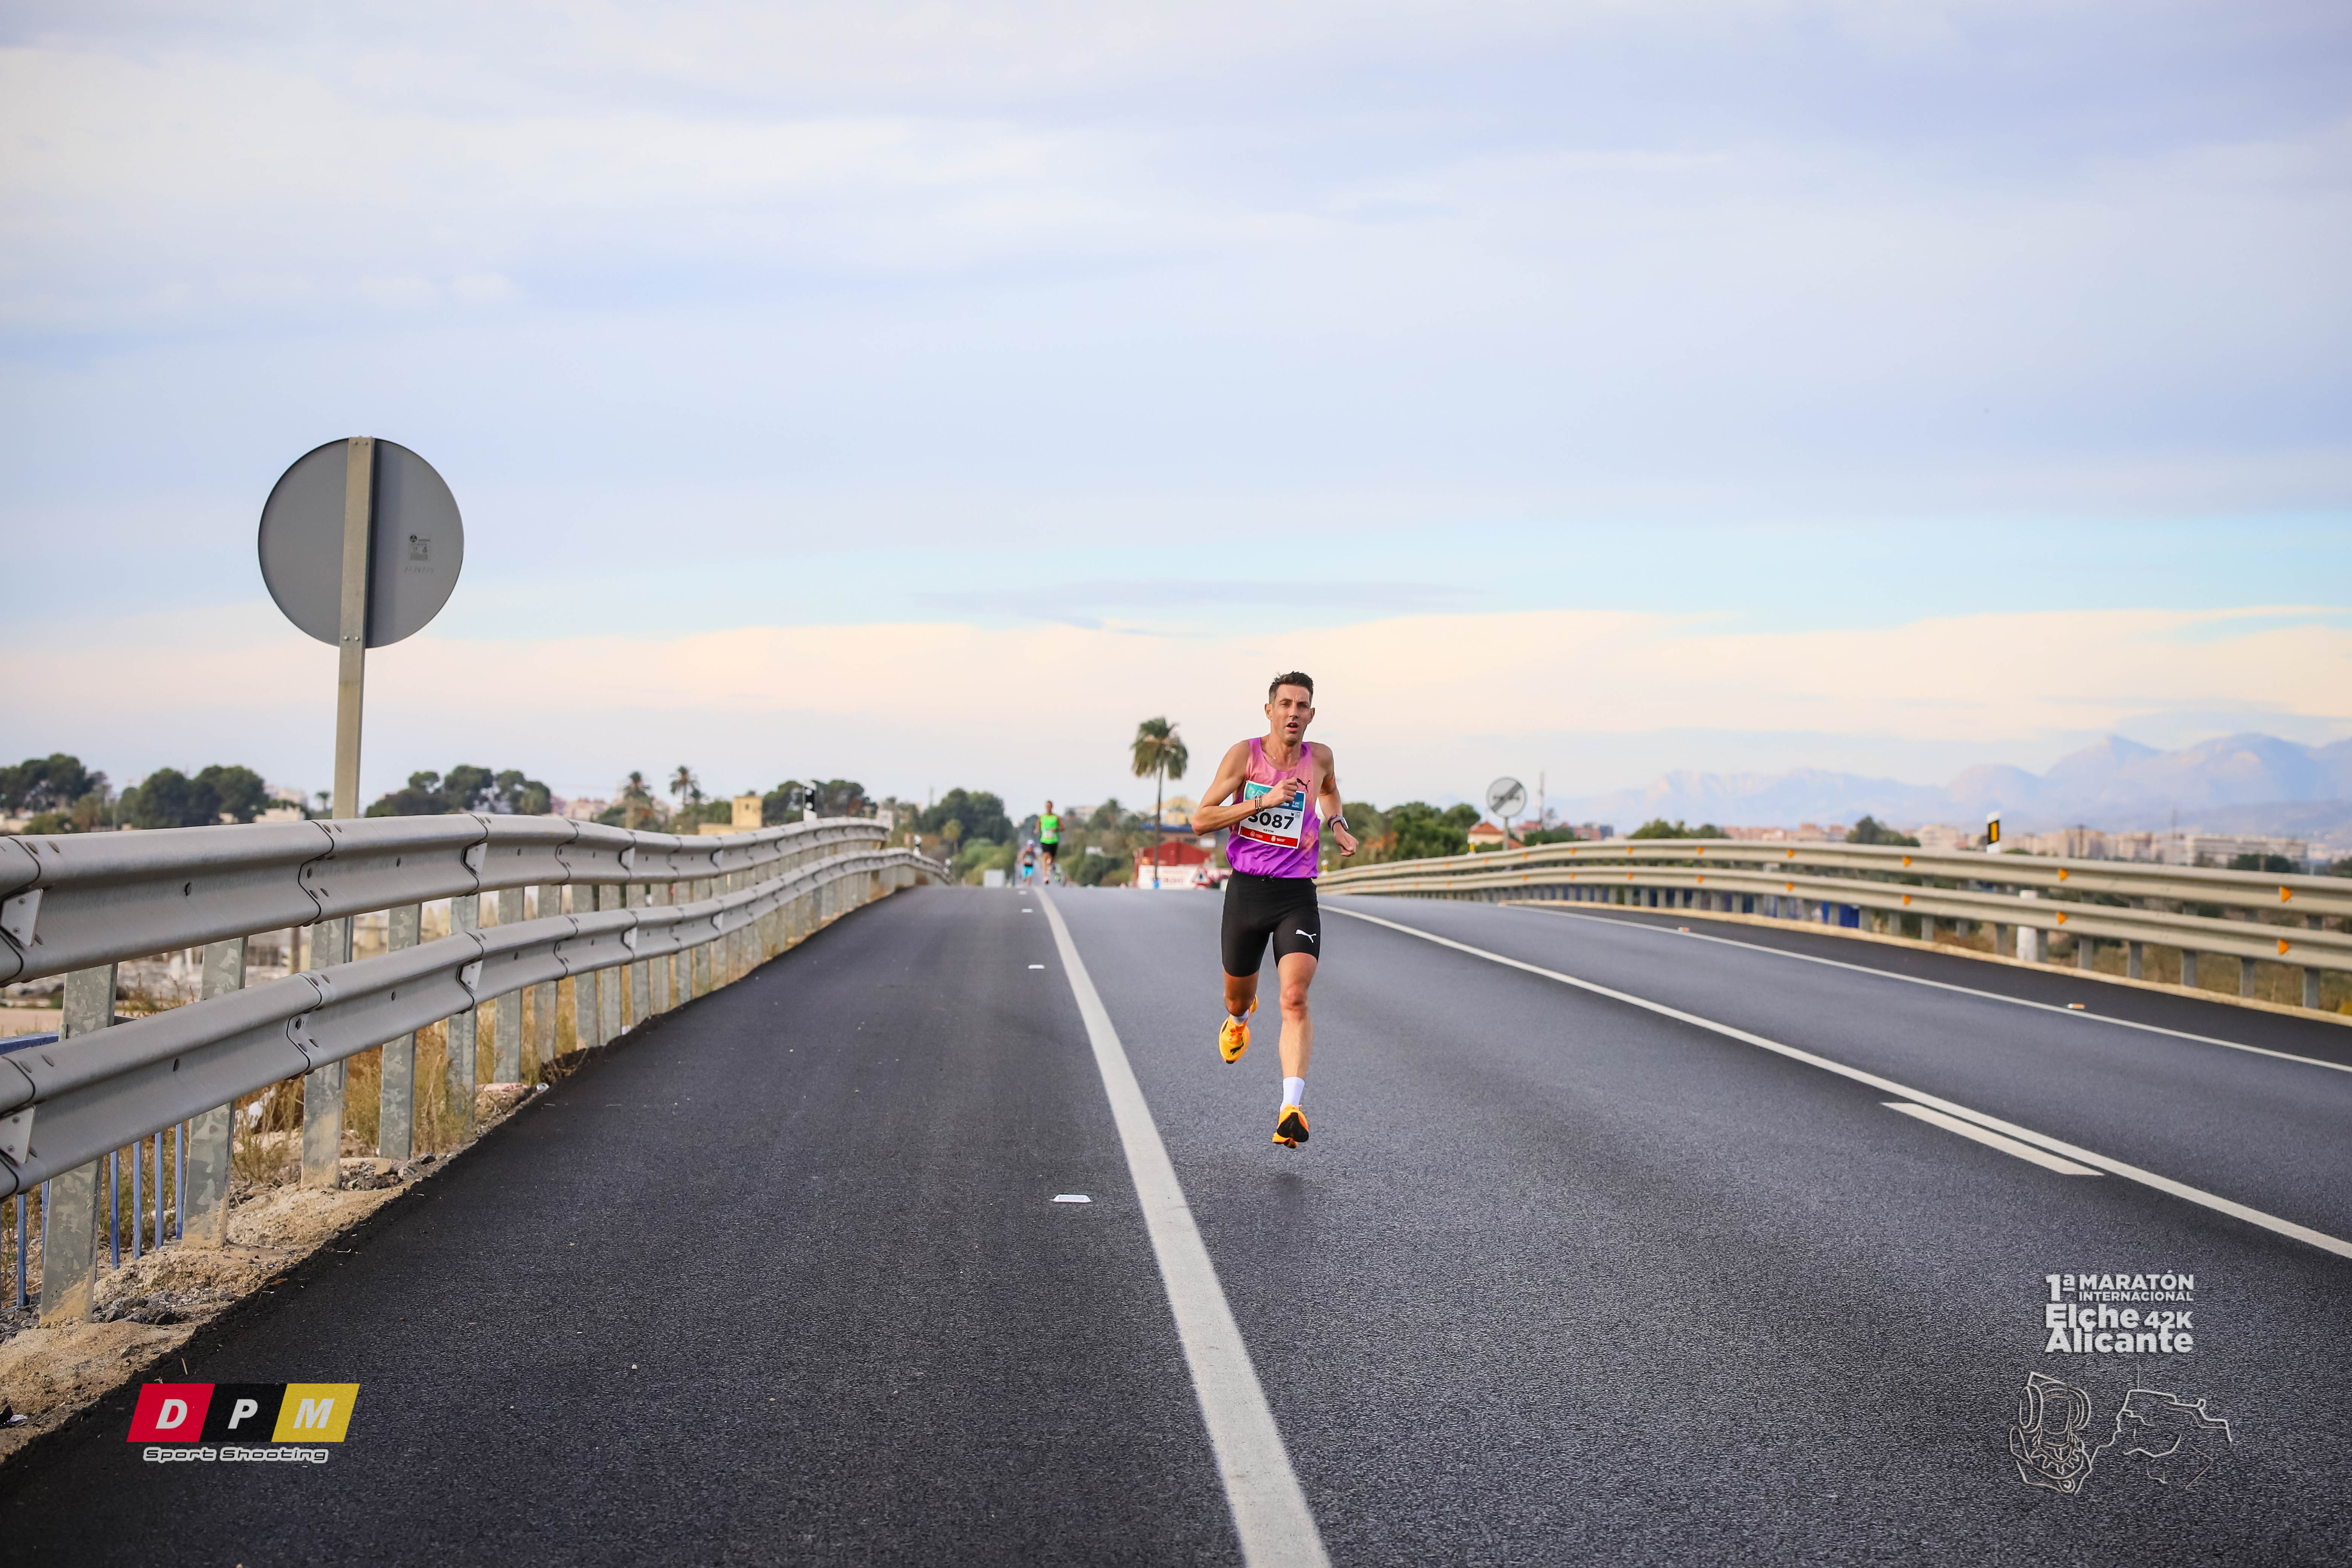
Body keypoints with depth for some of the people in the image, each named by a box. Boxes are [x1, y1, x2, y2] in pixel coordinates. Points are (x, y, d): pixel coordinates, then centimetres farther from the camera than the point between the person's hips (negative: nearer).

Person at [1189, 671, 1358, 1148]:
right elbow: (1200, 820, -8)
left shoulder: (1319, 757, 3)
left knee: (1295, 998, -21)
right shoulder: (1244, 754, -4)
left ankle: (1291, 1108, -28)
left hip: (1297, 897, 0)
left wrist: (1339, 825, 9)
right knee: (1238, 998, 17)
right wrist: (1263, 802, -18)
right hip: (1246, 891, 0)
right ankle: (1239, 1019, 57)